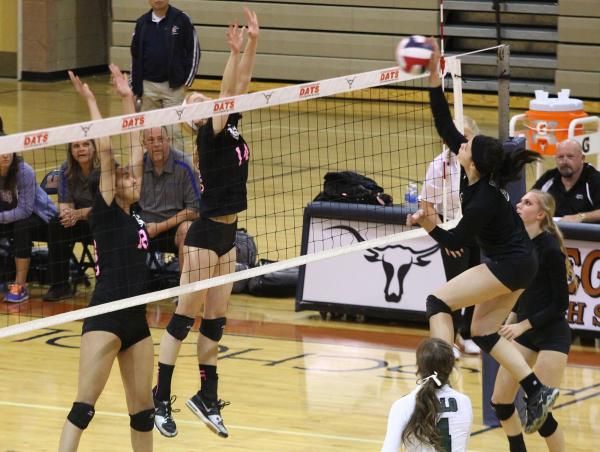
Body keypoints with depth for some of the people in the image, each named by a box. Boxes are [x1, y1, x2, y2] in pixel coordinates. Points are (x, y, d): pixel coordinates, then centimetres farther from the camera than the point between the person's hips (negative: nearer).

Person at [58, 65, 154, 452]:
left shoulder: (134, 214, 13)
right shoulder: (106, 212, -3)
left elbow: (135, 150, 16)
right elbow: (106, 152, -9)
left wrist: (128, 99, 18)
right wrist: (91, 100, -8)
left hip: (137, 319, 7)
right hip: (105, 317, -7)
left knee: (143, 409, 9)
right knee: (84, 406, -14)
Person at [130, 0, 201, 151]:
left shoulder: (181, 19, -2)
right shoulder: (142, 23, 7)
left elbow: (193, 50, 1)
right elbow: (135, 57, 13)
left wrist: (187, 80, -3)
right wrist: (135, 89, 10)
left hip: (173, 86, -3)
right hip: (148, 86, 3)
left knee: (174, 131, -5)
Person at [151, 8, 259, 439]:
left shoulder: (233, 131, 7)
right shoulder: (212, 133, -12)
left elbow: (242, 81, 6)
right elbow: (228, 91, -26)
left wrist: (253, 41, -4)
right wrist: (235, 49, -32)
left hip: (227, 233, 8)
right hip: (207, 233, -8)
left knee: (216, 320, 12)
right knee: (185, 316, -3)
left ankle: (207, 397, 19)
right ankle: (160, 400, 2)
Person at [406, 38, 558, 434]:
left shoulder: (483, 202, -27)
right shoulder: (477, 174, -6)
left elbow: (454, 243, -15)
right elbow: (445, 127, -4)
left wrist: (429, 224, -26)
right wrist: (435, 79, -9)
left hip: (509, 266, -10)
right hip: (517, 263, 10)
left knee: (438, 302, -9)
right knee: (483, 332, 11)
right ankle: (538, 392, 6)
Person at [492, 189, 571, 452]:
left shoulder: (550, 249, -19)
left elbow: (561, 303, -17)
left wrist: (522, 325, -19)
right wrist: (512, 318, 5)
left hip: (552, 336, -8)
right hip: (525, 333, 8)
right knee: (500, 401, 6)